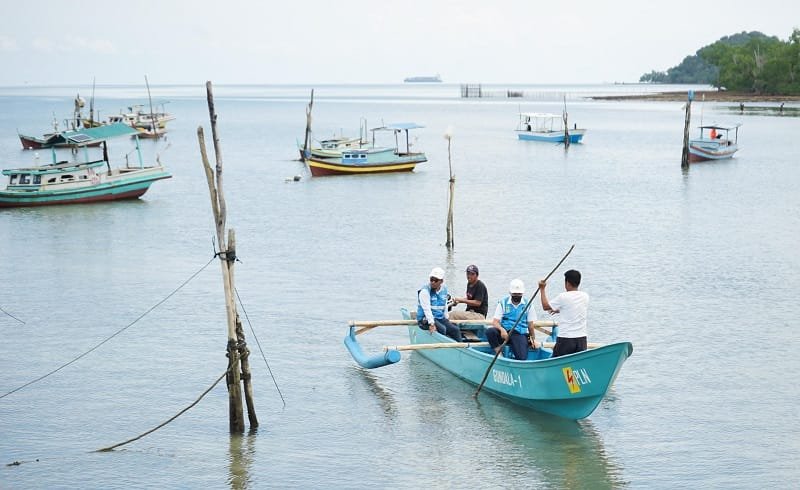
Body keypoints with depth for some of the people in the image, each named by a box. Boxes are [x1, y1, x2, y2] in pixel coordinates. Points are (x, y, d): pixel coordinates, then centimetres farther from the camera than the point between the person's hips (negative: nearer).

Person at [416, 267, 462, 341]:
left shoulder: (444, 289, 9)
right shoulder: (425, 290, -14)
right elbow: (426, 308, -22)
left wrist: (446, 320, 17)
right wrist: (431, 324, -29)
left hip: (440, 318, 7)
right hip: (426, 319, -7)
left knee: (455, 330, -10)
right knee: (442, 329, -30)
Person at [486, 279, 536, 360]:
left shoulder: (527, 305, 8)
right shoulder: (503, 303, 5)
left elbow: (530, 324, 13)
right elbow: (495, 321, -2)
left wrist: (533, 339, 5)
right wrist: (502, 329, -23)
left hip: (520, 334, -1)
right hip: (504, 332, 1)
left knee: (522, 358, -26)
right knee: (490, 331, -32)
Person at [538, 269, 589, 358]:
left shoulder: (563, 297, -10)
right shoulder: (585, 297, 5)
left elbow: (545, 306, 4)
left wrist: (542, 289, 14)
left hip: (565, 338, -4)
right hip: (582, 339, 4)